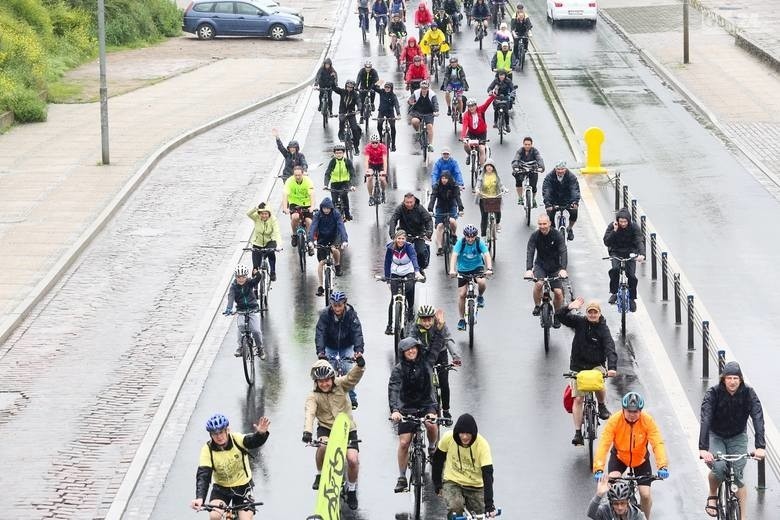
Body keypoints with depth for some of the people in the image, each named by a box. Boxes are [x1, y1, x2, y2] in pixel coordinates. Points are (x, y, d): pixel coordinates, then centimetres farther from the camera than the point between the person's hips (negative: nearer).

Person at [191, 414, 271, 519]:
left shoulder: (237, 439, -21)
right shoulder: (207, 450, -19)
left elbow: (252, 441, -40)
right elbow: (203, 476, -25)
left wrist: (261, 434, -65)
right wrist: (200, 498, -42)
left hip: (243, 487, 0)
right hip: (221, 488, 0)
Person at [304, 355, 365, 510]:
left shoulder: (340, 385, -6)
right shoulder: (313, 396, -10)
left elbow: (353, 376, -22)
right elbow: (309, 413, -26)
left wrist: (360, 365, -46)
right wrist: (307, 431, -45)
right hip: (326, 428, -1)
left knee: (353, 460, -16)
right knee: (322, 446, -34)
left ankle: (352, 490, 10)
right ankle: (320, 475, -6)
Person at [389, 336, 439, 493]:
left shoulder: (425, 364, -2)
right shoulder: (399, 369, -11)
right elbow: (393, 390, -24)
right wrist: (394, 410, -38)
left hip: (426, 404, 0)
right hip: (407, 408, 0)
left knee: (431, 424, -31)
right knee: (404, 443, -7)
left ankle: (432, 447, 2)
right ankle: (402, 478, 7)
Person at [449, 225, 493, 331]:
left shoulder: (479, 243, -17)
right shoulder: (460, 243, -18)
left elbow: (487, 255, -26)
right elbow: (454, 256, -28)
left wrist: (489, 268, -43)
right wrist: (452, 270, -44)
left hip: (477, 267, 0)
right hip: (463, 269, 0)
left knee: (481, 282, -32)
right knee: (462, 295, -5)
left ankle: (480, 296, 2)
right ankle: (461, 319, 10)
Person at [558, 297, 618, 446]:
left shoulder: (603, 329, -9)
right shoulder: (579, 322, -2)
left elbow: (610, 350, -19)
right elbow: (561, 316, -6)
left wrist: (612, 367, -35)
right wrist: (569, 308, -26)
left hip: (597, 366, -2)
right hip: (578, 366, 2)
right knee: (578, 399, -5)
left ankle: (602, 406, -1)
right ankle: (578, 432, -2)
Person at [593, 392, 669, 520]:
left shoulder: (648, 421, -26)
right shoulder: (614, 421, -27)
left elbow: (658, 444, -32)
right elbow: (603, 445, -33)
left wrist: (663, 466, -48)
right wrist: (598, 469, -45)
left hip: (640, 459, 0)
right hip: (619, 457, 0)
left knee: (645, 494, -6)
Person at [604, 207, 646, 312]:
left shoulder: (634, 227, -12)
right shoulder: (612, 226, -10)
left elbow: (639, 241, -23)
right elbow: (606, 242, -14)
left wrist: (641, 254, -41)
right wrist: (614, 231, -26)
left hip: (630, 252, 0)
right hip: (616, 252, 0)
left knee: (631, 275, -14)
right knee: (615, 269, -29)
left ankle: (632, 298, 5)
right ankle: (614, 293, -11)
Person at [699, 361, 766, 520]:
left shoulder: (748, 393, -19)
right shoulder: (713, 393, -23)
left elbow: (758, 419, -28)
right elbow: (705, 420, -33)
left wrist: (760, 446, -42)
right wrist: (703, 448, -46)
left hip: (738, 437, 1)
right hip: (716, 436, -1)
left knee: (738, 476, -11)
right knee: (718, 468, -27)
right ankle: (712, 495, 4)